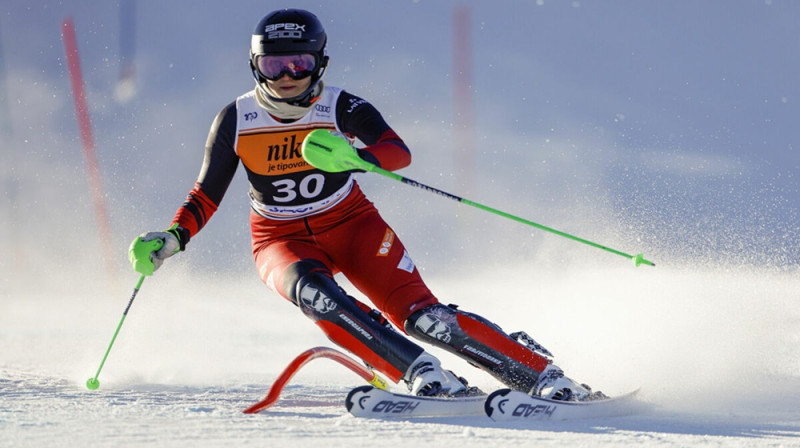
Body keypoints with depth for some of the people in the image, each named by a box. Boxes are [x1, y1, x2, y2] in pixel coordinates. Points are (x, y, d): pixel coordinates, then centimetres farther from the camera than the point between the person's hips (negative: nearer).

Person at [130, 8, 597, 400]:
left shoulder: (340, 108, -15)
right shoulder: (236, 121, -10)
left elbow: (399, 152, -32)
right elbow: (206, 196, -1)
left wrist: (353, 157, -52)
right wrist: (173, 238, -18)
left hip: (351, 224, -1)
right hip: (283, 241, 1)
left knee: (420, 315, -19)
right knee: (315, 292, -34)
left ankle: (542, 374, -14)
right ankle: (424, 374, -37)